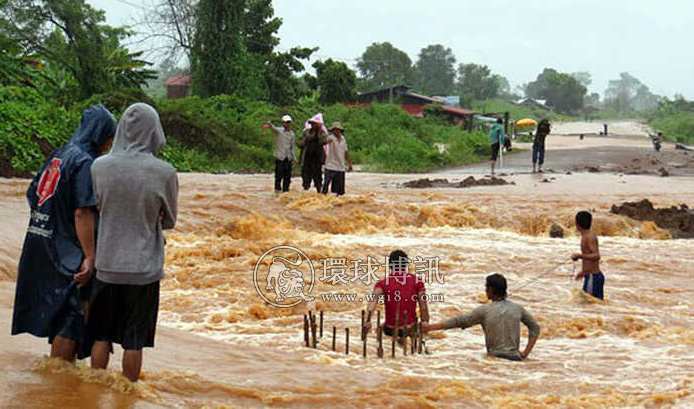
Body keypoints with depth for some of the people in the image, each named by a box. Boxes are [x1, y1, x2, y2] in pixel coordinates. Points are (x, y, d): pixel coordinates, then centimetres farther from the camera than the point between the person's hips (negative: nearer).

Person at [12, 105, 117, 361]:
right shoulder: (85, 162, -15)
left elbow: (33, 196, 14)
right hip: (68, 251, -9)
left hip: (41, 242, 9)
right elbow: (82, 213, -21)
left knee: (59, 314, 19)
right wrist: (90, 257, -22)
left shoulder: (58, 156, 11)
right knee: (72, 317, -1)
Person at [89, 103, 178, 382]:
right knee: (134, 341, 8)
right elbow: (170, 220, 1)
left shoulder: (100, 166, -8)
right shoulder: (164, 173, -14)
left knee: (102, 336, 15)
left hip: (107, 264, 2)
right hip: (143, 267, -2)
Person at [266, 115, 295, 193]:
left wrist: (293, 158, 13)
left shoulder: (291, 133, 12)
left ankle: (286, 191, 14)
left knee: (287, 176, 6)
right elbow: (273, 128, -27)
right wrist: (270, 124, -51)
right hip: (279, 157, -5)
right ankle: (277, 189, 9)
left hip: (288, 158, 5)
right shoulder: (278, 131, -4)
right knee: (279, 175, -5)